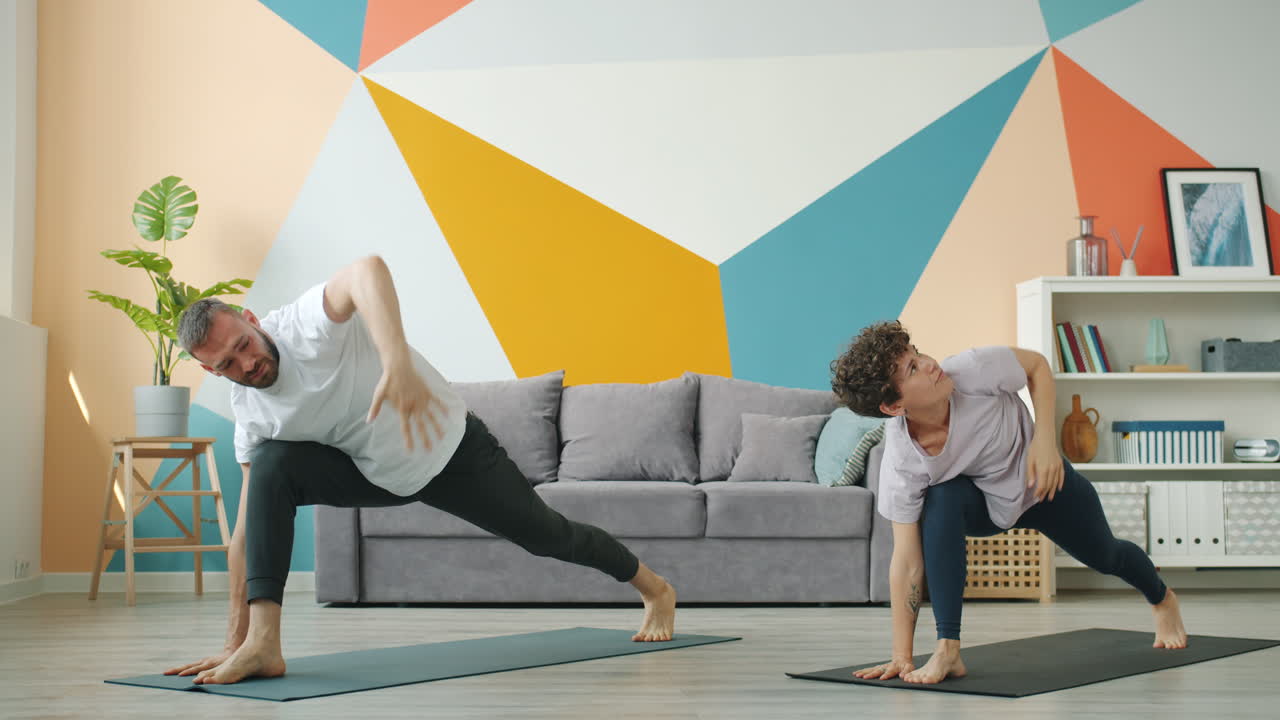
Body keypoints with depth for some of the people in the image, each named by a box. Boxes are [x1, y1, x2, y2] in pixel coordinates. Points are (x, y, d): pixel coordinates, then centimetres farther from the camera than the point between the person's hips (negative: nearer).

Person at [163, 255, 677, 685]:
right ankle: (260, 642, -24)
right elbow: (252, 523, -9)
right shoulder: (249, 414, -12)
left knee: (545, 534, 11)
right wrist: (234, 637, -11)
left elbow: (368, 270, -55)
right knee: (271, 466, -23)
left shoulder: (307, 326, -32)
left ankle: (654, 588, 41)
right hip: (374, 472, 4)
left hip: (450, 449, -4)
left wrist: (398, 363, -71)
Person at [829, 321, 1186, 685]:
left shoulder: (970, 370, -40)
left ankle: (1163, 600, 58)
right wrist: (901, 657, -32)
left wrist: (1044, 439, -30)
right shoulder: (900, 462, -35)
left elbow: (1037, 365, -18)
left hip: (1043, 477, 2)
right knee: (942, 499, -35)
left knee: (1104, 556, 19)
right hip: (984, 502, -2)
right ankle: (947, 650, -28)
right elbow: (906, 561, -31)